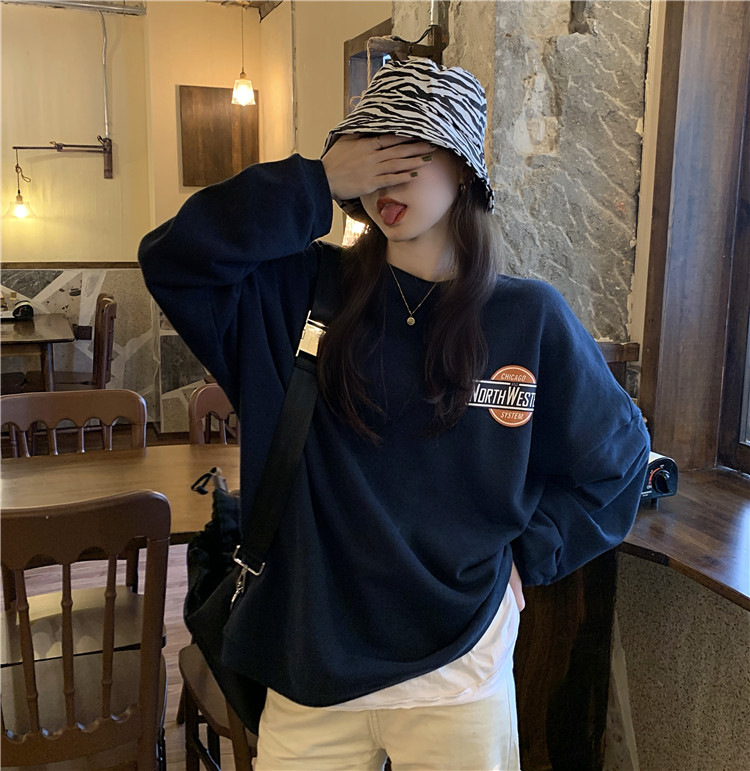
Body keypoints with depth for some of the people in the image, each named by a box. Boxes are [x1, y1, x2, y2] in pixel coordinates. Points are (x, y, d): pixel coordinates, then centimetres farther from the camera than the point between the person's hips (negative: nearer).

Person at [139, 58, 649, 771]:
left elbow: (616, 460, 6)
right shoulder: (307, 294, -4)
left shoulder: (530, 320, -5)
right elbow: (173, 257, -17)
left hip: (457, 671, 0)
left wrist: (524, 557, 0)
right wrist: (317, 184, -20)